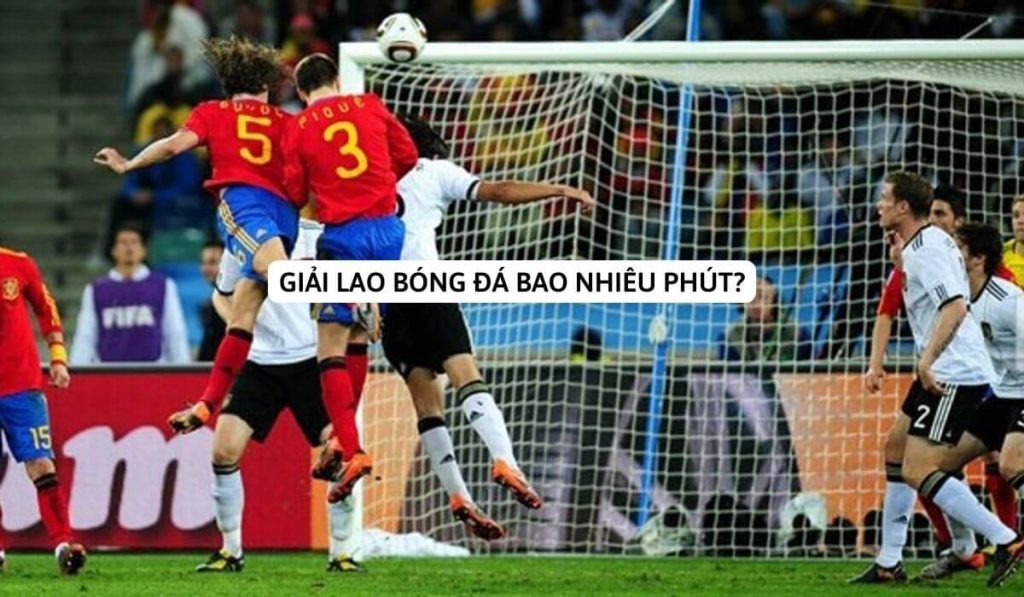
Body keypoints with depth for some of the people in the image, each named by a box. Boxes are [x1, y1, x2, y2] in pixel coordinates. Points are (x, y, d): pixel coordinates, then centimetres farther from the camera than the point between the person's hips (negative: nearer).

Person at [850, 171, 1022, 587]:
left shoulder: (925, 249, -16)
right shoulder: (925, 243, 15)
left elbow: (955, 306, -28)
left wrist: (927, 359, -32)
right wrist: (900, 254, 23)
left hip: (953, 374, -11)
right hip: (944, 371, 11)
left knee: (918, 471, -14)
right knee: (896, 447, 19)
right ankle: (889, 563, 23)